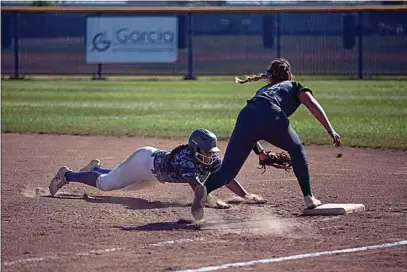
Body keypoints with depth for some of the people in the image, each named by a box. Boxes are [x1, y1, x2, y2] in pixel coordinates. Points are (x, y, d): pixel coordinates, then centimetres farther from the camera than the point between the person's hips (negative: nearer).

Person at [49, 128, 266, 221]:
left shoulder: (211, 159, -21)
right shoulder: (184, 158, -42)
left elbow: (226, 178, -23)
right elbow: (195, 184, -55)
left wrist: (245, 195, -35)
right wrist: (209, 200, -70)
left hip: (155, 173, 8)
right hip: (144, 161, -8)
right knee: (105, 184, 3)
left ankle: (95, 168, 54)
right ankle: (67, 175, 23)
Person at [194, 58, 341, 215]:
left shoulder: (263, 89, 43)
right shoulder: (295, 86, 31)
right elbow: (312, 104, 10)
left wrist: (259, 151, 45)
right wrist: (331, 131, 3)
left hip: (246, 116, 3)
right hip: (271, 117, -3)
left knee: (227, 171, -6)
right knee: (297, 150, 27)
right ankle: (309, 198, 24)